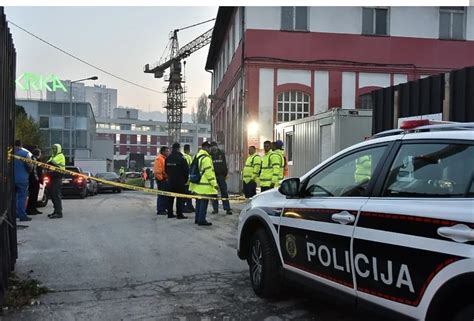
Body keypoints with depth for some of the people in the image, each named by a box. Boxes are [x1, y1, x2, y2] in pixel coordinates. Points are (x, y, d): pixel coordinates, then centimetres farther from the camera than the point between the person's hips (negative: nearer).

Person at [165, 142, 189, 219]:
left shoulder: (168, 158, 6)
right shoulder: (181, 158, -14)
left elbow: (166, 170, 14)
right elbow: (186, 170, -12)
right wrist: (186, 178, 2)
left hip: (171, 181, 6)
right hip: (180, 181, -6)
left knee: (170, 197, 13)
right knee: (180, 198, -1)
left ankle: (170, 213, 17)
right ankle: (179, 214, -2)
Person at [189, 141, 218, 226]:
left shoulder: (197, 156, 15)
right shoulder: (206, 158, -15)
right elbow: (209, 172, -19)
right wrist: (214, 183, -16)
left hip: (197, 184, 10)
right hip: (204, 185, -10)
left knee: (198, 202, 16)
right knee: (204, 202, -4)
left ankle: (197, 218, 23)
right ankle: (202, 220, -3)